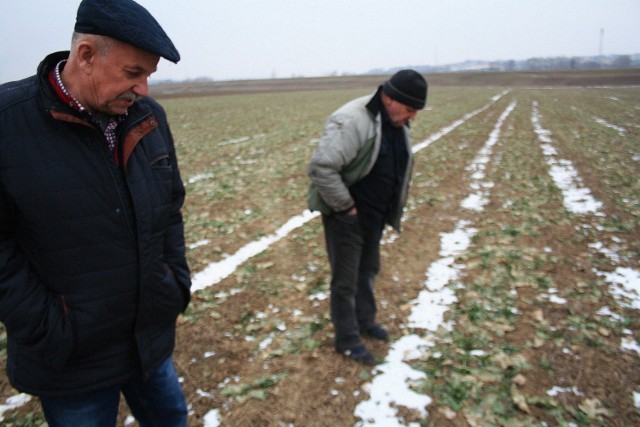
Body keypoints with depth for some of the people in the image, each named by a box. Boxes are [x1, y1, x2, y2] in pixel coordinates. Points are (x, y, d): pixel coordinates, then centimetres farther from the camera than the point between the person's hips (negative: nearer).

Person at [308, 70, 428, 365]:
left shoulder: (398, 124, 3)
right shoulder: (352, 121, -26)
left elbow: (402, 168, 19)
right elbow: (321, 168, -33)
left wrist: (395, 208, 11)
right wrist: (346, 206, -24)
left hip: (375, 215, 9)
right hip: (346, 216, -8)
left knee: (368, 270, 23)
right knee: (346, 279, 4)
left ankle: (364, 321, 43)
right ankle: (347, 340, 21)